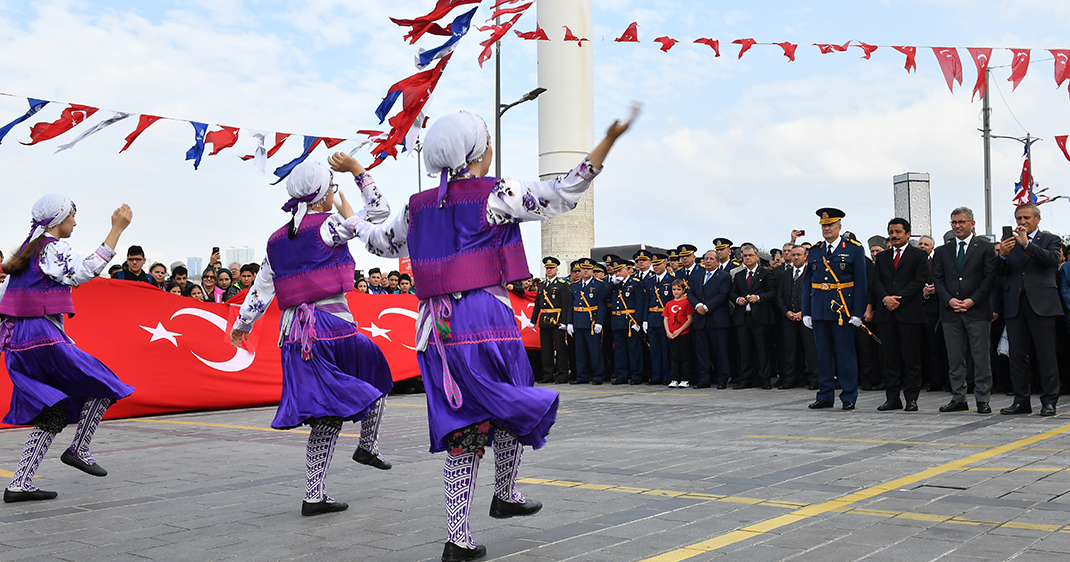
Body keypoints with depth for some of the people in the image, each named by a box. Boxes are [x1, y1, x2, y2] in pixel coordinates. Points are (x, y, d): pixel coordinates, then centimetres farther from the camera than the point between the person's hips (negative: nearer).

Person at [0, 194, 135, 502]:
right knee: (103, 386, 4)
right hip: (44, 338, -9)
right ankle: (79, 450, 8)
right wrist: (117, 229, -22)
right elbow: (88, 269, -22)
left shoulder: (27, 250, 19)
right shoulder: (52, 249, -9)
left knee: (52, 414, 10)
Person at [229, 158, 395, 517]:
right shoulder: (329, 225, -7)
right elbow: (380, 213, 0)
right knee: (376, 371, 21)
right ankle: (368, 446, 24)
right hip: (332, 324, -7)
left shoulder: (278, 240, 13)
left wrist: (242, 324, 29)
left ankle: (314, 496, 9)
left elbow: (262, 289, 16)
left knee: (327, 414, 10)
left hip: (294, 333, 7)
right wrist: (359, 173, 11)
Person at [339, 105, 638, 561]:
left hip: (436, 329, 6)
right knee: (513, 403, 19)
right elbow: (562, 195, -7)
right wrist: (607, 143, -6)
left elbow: (383, 241, 27)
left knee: (460, 427, 8)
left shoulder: (419, 206, 12)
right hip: (486, 319, -5)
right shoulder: (495, 195, -5)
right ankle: (505, 493, 35)